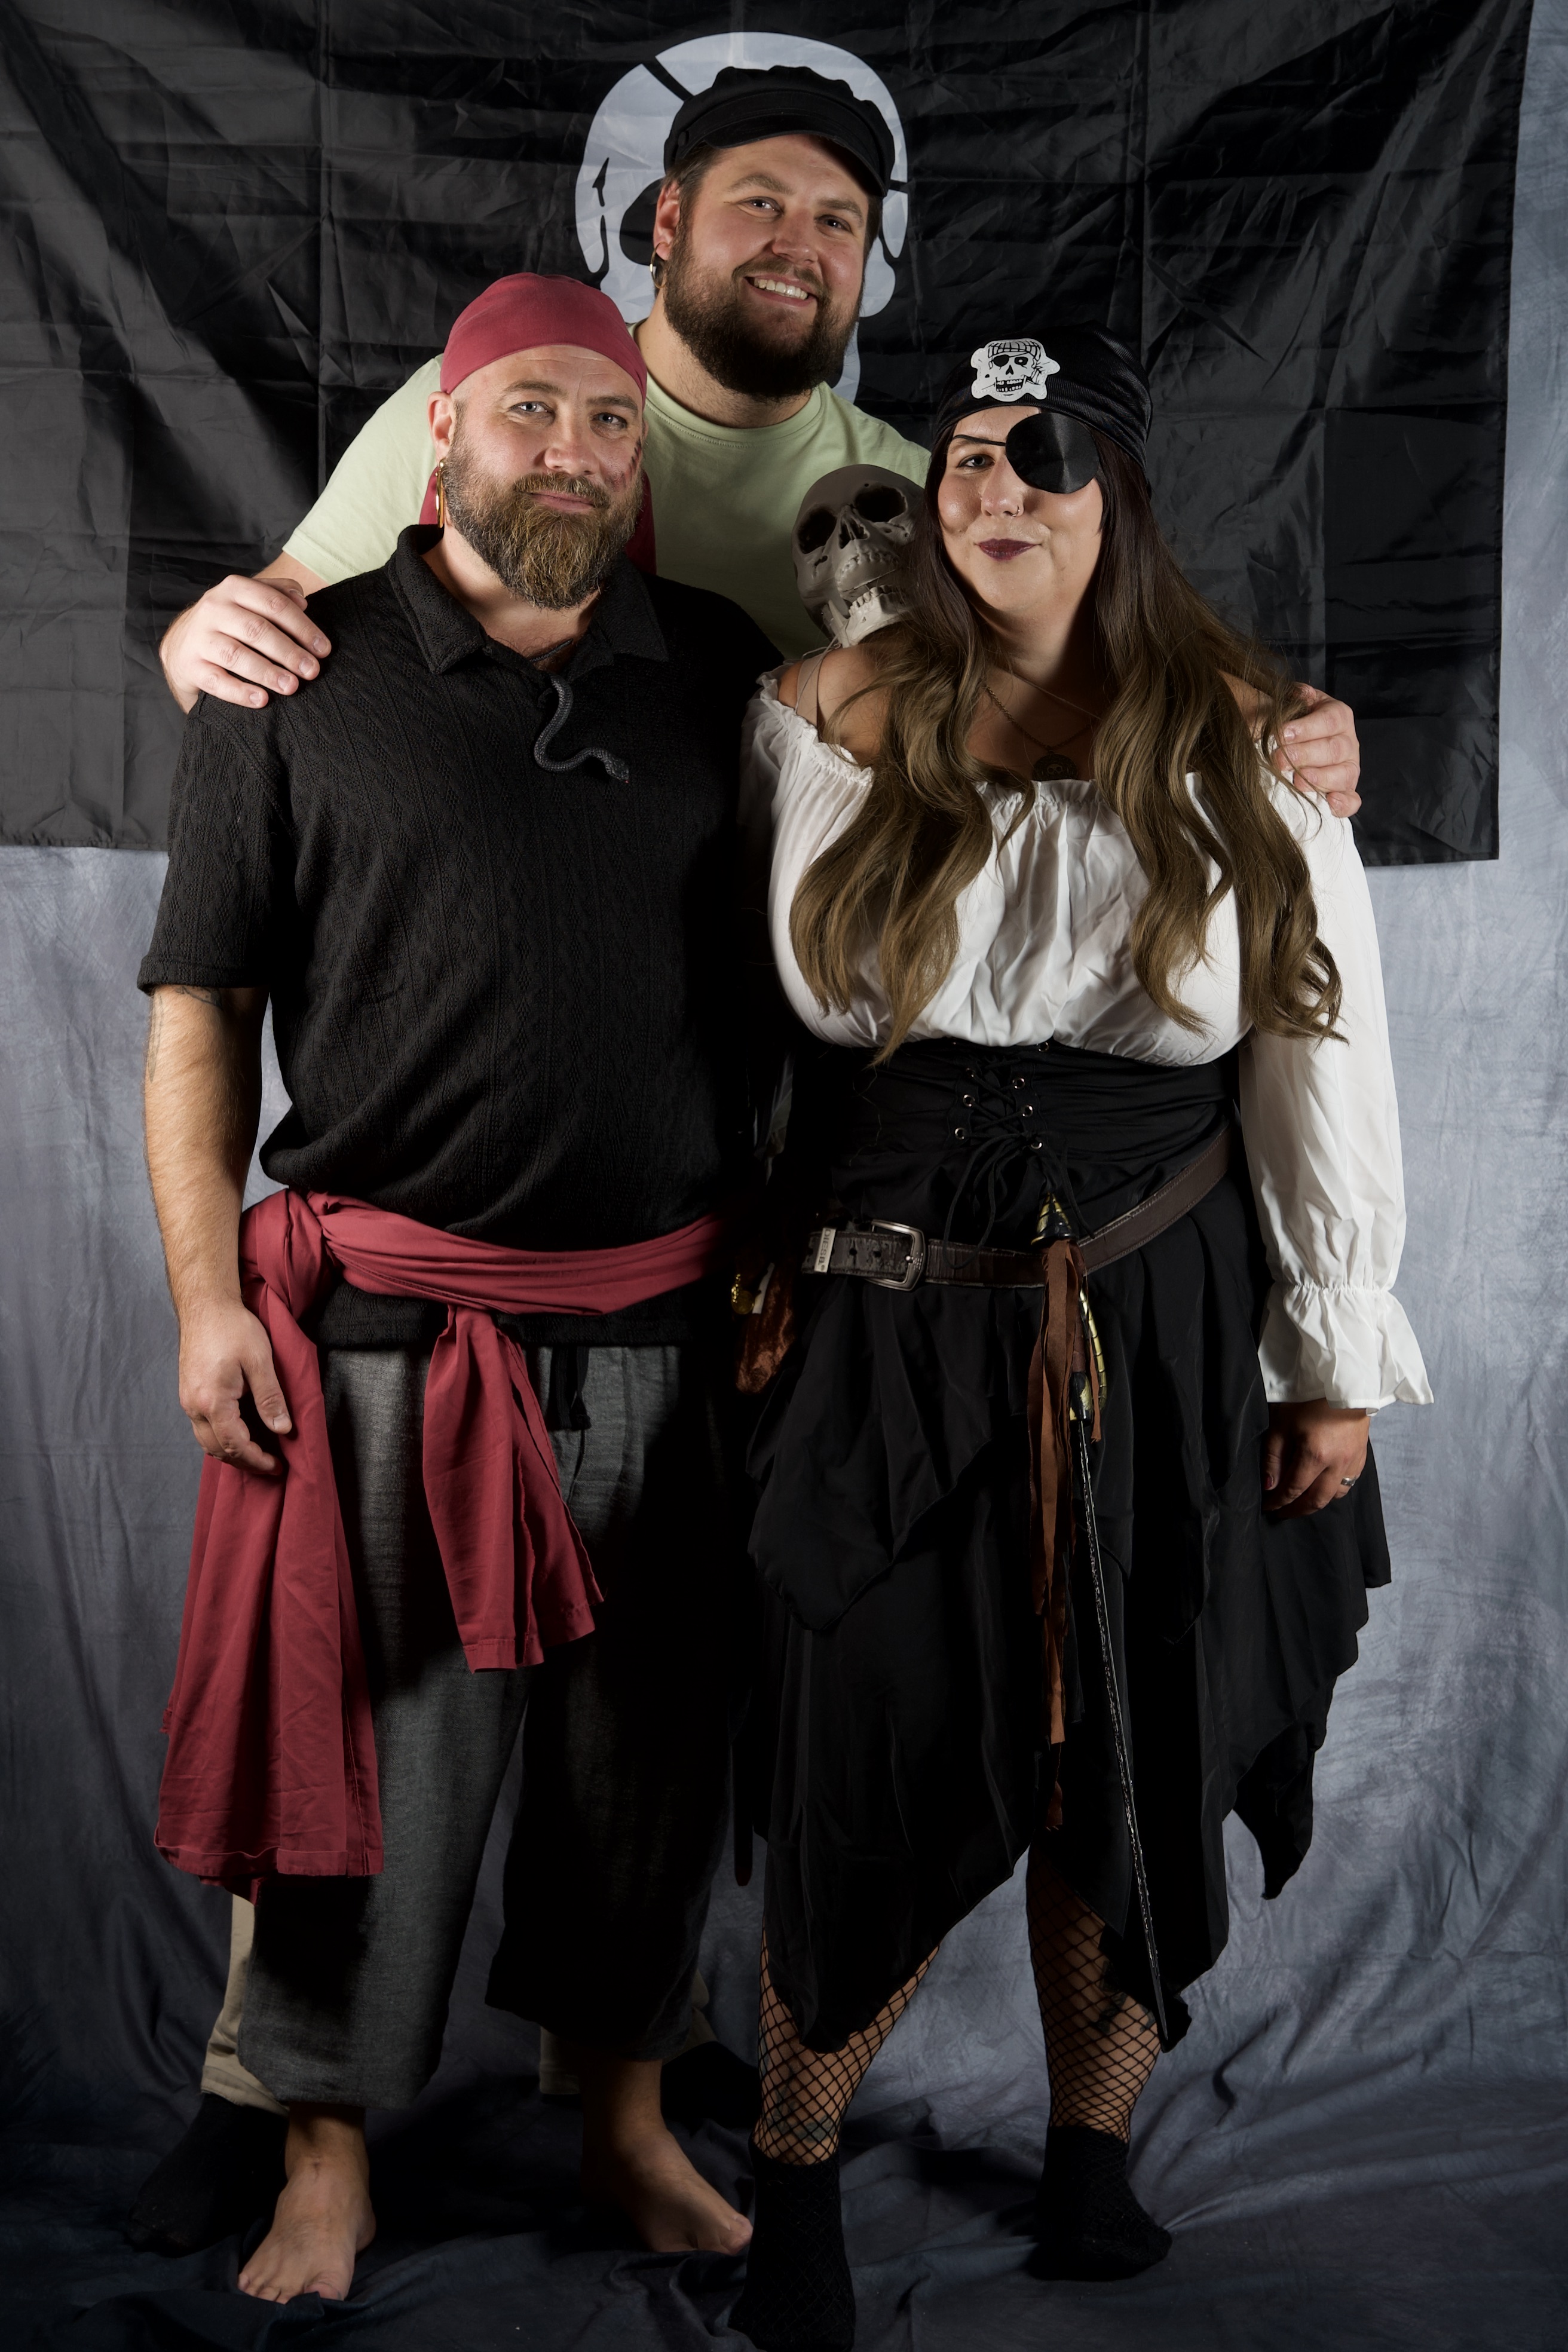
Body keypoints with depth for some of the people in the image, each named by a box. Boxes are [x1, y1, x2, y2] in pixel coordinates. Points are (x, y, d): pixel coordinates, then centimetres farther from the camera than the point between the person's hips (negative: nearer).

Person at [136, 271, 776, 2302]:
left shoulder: (723, 673, 9)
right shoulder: (302, 676, 0)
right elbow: (197, 1008, 1)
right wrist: (208, 1293, -6)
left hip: (663, 1322, 3)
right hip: (384, 1321, -3)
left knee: (651, 1740, 12)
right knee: (377, 1743, 4)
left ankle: (624, 2113, 32)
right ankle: (328, 2164, 23)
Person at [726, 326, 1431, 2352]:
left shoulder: (1242, 747, 0)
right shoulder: (822, 721, 2)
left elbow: (1321, 1060, 2)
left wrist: (1339, 1362, 1)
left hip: (1161, 1325, 1)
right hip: (889, 1325, 0)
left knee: (1130, 1766, 12)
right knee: (874, 1768, 4)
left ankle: (1091, 2156, 36)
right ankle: (791, 2168, 29)